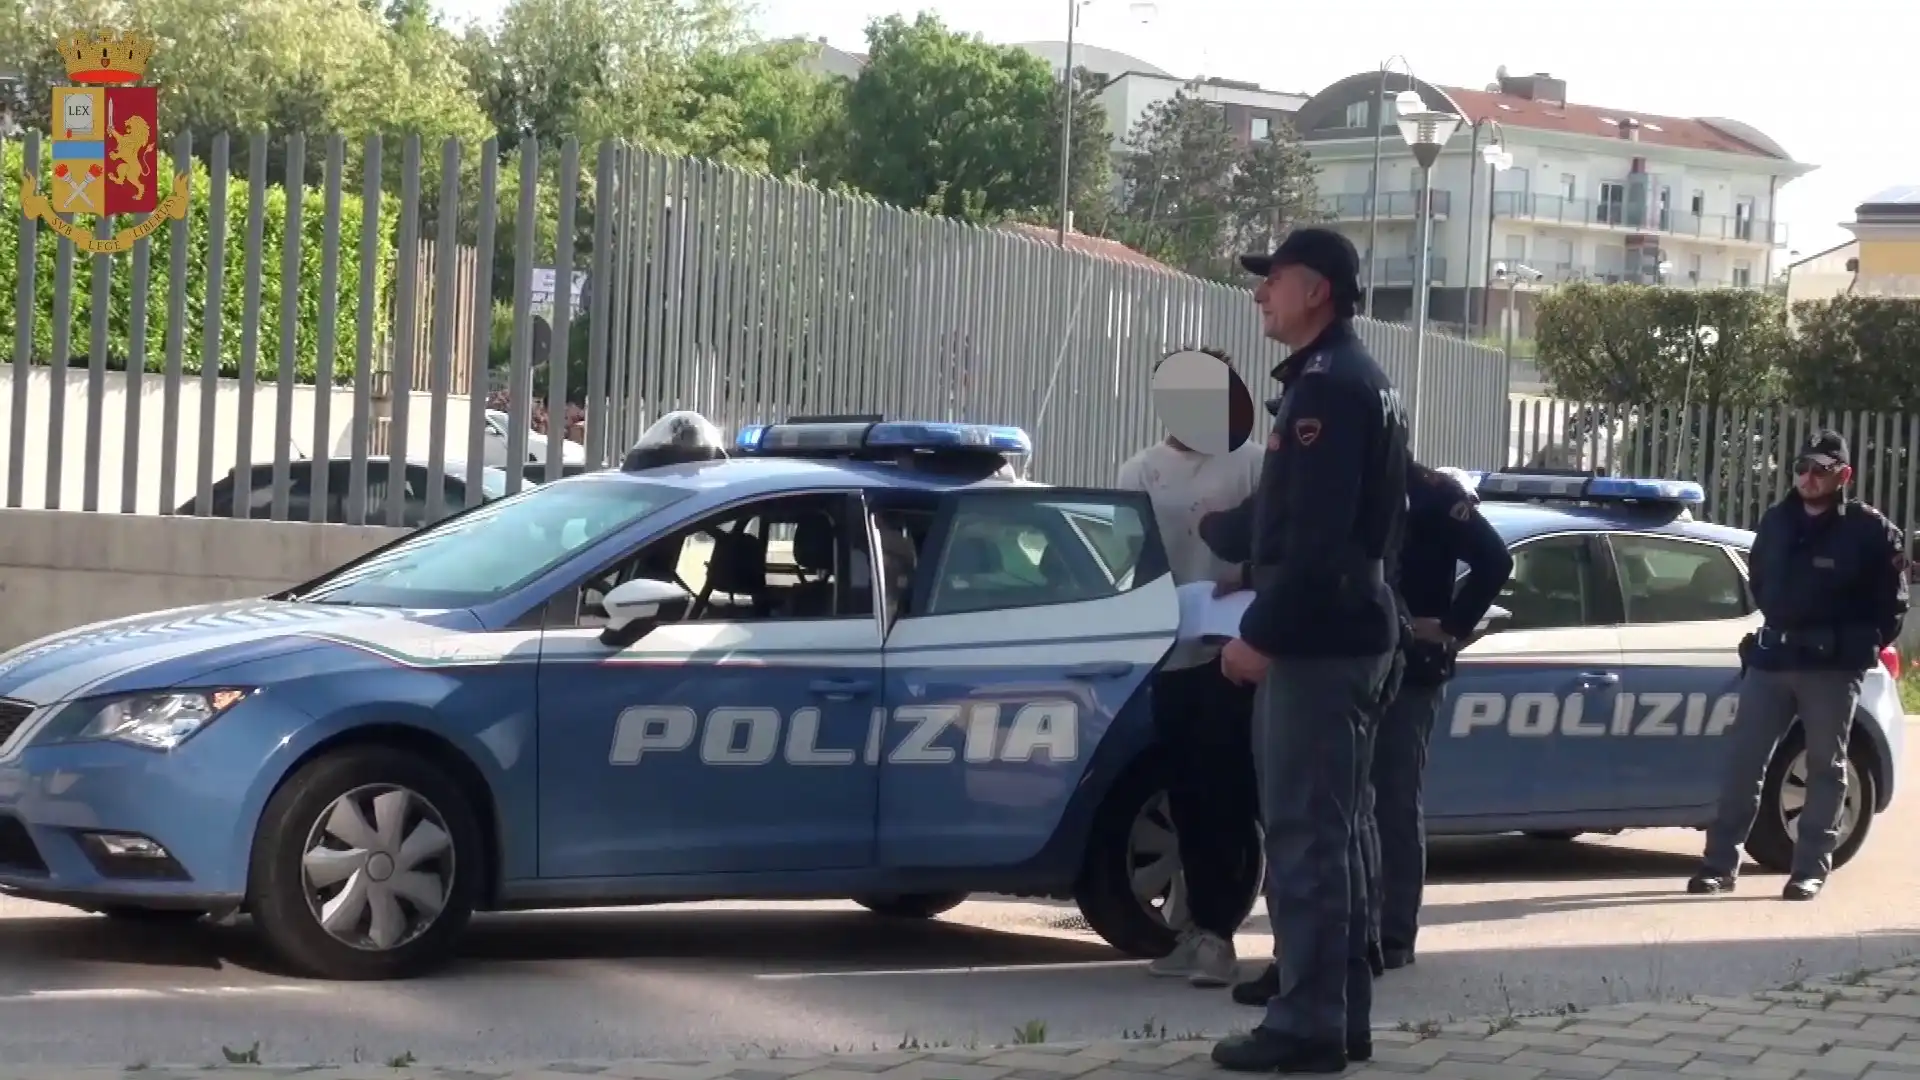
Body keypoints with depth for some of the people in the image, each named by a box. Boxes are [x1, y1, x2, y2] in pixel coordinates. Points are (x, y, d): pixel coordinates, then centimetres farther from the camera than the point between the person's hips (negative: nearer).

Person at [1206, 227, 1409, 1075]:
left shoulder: (1326, 386, -14)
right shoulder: (1356, 380, 19)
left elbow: (1316, 535, -22)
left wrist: (1261, 632, -20)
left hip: (1317, 638, -11)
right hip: (1341, 631, 11)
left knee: (1303, 834, -9)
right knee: (1325, 831, 13)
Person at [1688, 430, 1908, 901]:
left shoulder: (1869, 530, -7)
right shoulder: (1776, 520, 7)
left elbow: (1891, 602, -2)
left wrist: (1861, 649, -1)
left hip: (1832, 667, -4)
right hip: (1772, 658, 4)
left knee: (1825, 768, 3)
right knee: (1744, 761, 2)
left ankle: (1811, 869, 8)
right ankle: (1720, 863, 5)